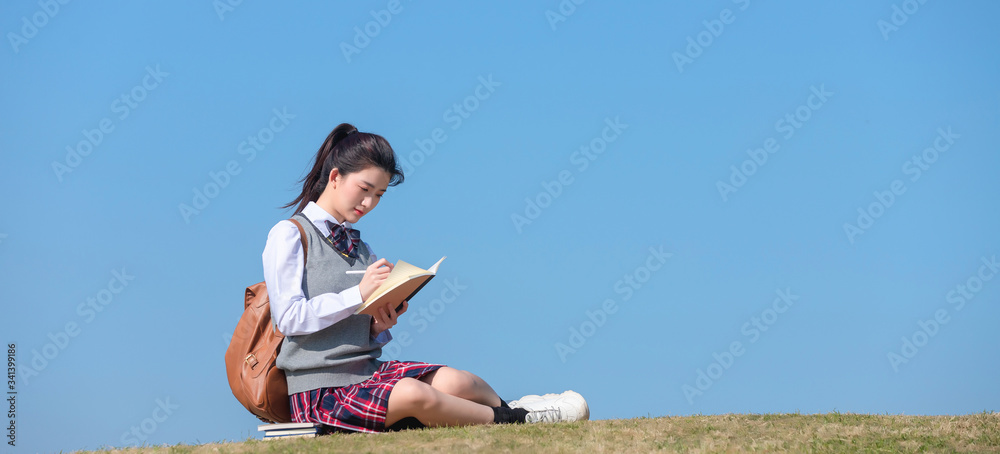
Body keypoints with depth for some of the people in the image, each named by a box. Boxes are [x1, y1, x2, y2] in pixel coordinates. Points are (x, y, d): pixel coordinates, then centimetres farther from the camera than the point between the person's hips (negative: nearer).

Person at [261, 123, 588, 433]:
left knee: (454, 381, -21)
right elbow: (289, 318, -13)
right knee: (413, 394, -30)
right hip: (320, 390, -6)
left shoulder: (359, 248, 19)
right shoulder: (289, 236, -1)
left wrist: (378, 326, -5)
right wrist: (358, 295, -17)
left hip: (366, 372, 6)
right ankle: (511, 419, -15)